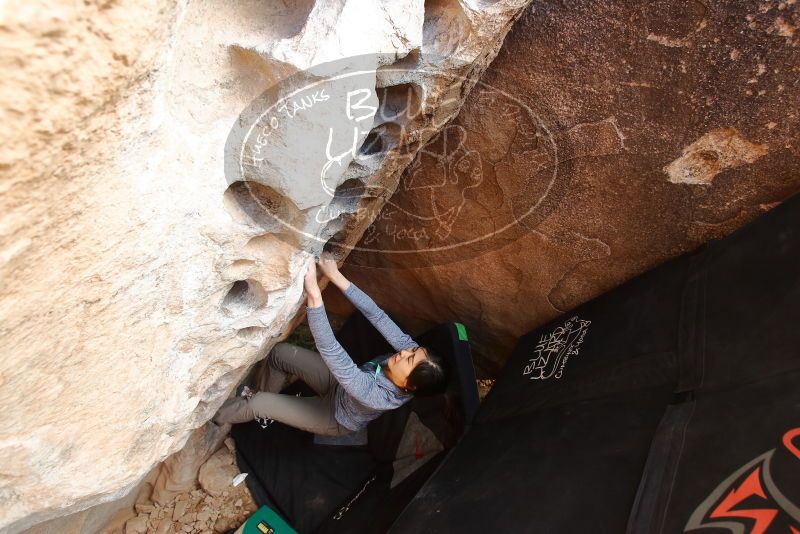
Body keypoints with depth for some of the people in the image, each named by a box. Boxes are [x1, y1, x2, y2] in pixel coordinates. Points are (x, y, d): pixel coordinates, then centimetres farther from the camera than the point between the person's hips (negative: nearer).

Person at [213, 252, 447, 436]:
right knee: (280, 352, -1)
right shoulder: (412, 350, -29)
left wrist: (314, 294, -60)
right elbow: (377, 315, -29)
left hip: (336, 419, -5)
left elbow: (331, 352, -53)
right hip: (342, 385, 5)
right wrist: (337, 277, -36)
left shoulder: (381, 397, -44)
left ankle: (214, 416, 27)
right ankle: (269, 399, 31)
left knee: (257, 404, -7)